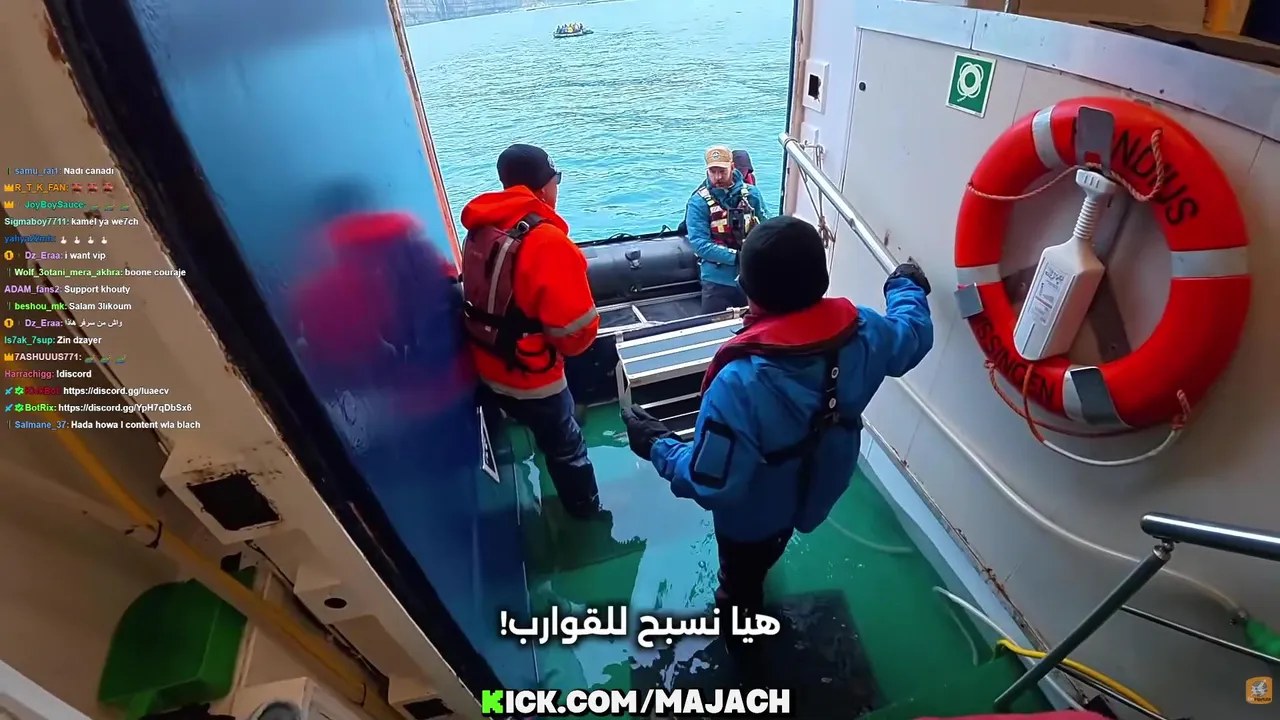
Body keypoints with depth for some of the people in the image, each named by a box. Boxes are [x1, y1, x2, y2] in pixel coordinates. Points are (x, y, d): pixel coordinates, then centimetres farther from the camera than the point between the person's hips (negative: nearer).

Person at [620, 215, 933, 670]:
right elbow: (913, 335, -1)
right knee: (766, 554, 39)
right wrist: (907, 287, 18)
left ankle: (741, 634, 61)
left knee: (740, 576, 30)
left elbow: (712, 485, -35)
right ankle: (750, 581, 72)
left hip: (752, 513, -5)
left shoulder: (741, 381, -44)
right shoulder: (861, 333, -25)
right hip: (816, 490, 6)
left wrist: (657, 446, -20)